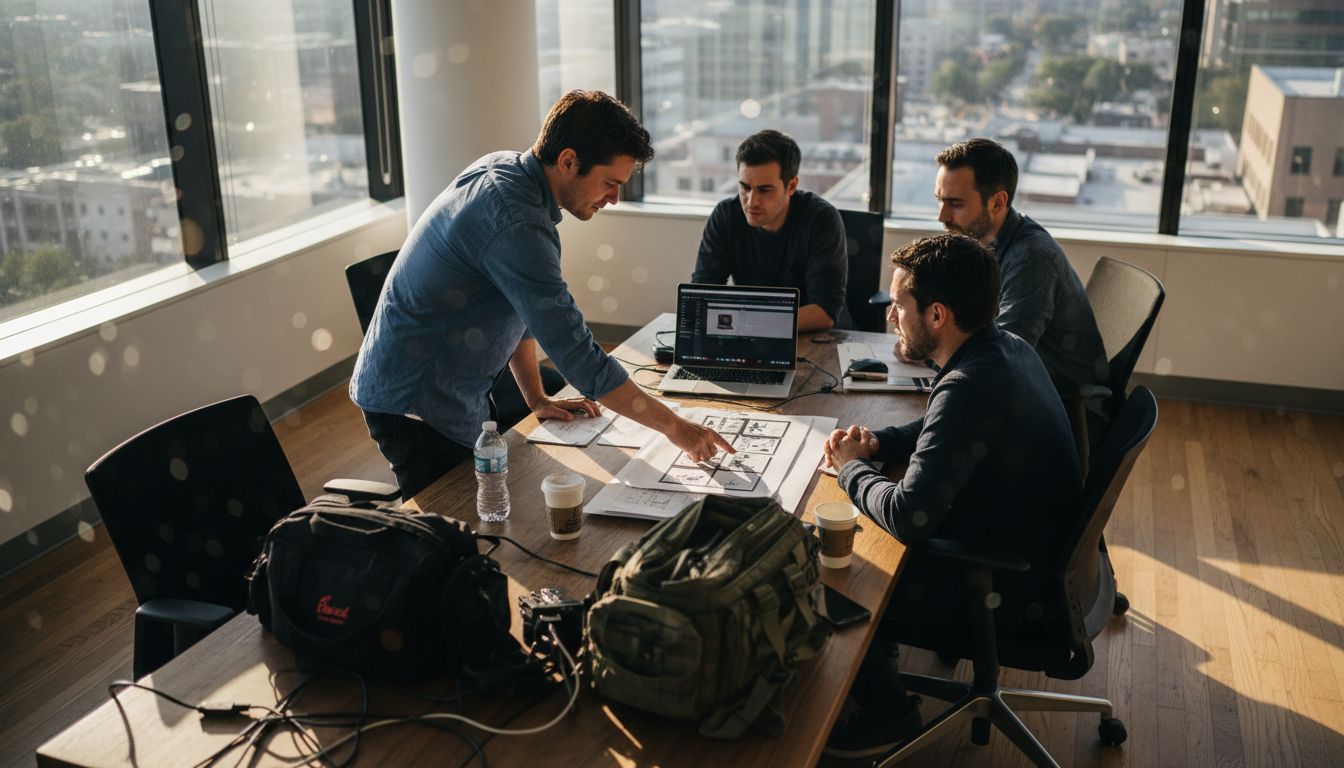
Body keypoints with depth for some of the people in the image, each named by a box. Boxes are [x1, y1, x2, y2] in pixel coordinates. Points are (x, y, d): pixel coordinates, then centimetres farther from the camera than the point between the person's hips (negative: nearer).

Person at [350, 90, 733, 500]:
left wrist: (536, 398, 13)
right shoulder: (517, 225, -27)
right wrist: (674, 427, -20)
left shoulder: (504, 167, 4)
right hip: (417, 405, -10)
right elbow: (578, 356, -28)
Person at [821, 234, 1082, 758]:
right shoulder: (1005, 346, -1)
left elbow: (907, 516, -33)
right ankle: (875, 656, 34)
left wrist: (851, 468, -13)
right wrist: (876, 443, 0)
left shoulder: (970, 388, -32)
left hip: (1011, 588, -9)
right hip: (1037, 548, 9)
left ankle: (885, 710, 21)